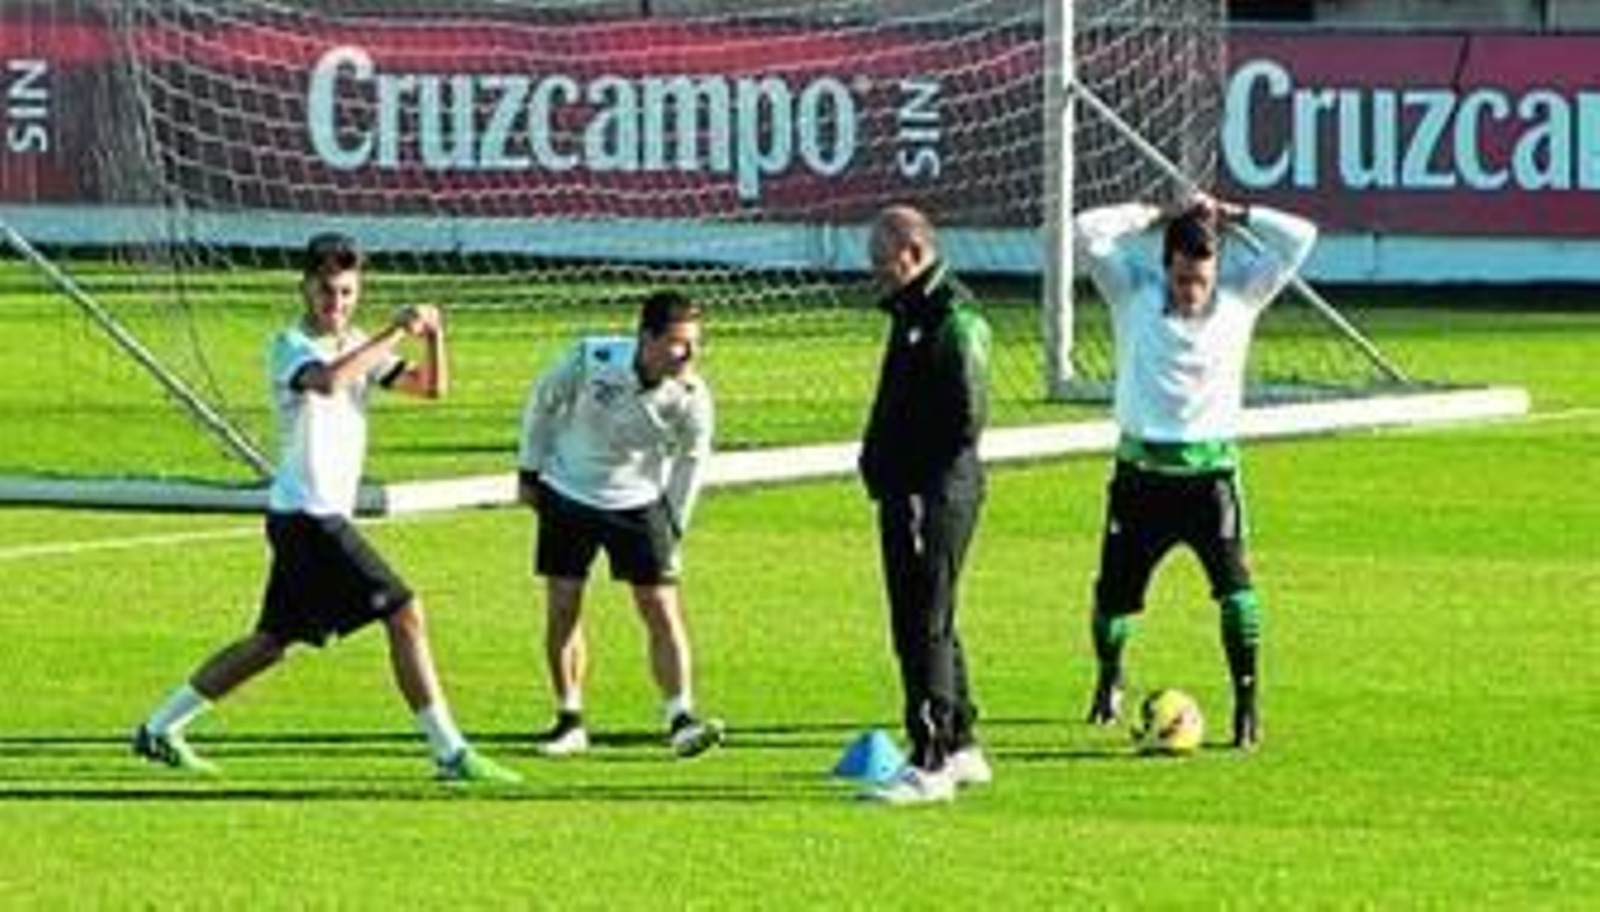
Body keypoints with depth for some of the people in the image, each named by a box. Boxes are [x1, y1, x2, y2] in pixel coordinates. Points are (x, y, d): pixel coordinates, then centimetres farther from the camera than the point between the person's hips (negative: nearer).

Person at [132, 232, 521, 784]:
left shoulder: (356, 346, 15)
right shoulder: (291, 346, -11)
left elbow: (430, 387, 9)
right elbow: (329, 380, -34)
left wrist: (433, 338, -10)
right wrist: (394, 334, -31)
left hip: (326, 516, 9)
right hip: (307, 515, -9)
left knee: (271, 643, 17)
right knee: (405, 614, -13)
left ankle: (160, 730, 24)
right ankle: (450, 753, -11)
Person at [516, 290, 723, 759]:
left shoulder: (691, 398, -21)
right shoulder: (591, 358, -24)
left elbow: (692, 460, -1)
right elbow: (543, 401, -4)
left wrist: (674, 525, 5)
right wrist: (529, 470, 3)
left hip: (639, 502, 0)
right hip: (568, 495, 0)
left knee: (662, 609, -10)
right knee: (562, 610, 2)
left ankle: (681, 719, -10)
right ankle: (569, 721, 13)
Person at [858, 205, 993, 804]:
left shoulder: (954, 320, -15)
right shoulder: (910, 313, 15)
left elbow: (966, 419, -21)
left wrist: (913, 480, -20)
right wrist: (879, 459, 10)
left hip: (938, 495, -10)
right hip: (906, 492, 10)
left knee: (925, 627, -9)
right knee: (919, 625, 16)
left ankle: (931, 765, -7)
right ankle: (960, 749, 26)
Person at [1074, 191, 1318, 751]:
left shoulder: (1240, 296, 3)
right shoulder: (1133, 293, 1)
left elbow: (1299, 238, 0)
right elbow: (1088, 232, -9)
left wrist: (1230, 217, 1)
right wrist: (1159, 218, -3)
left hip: (1210, 469, -1)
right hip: (1141, 471, 1)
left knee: (1235, 583, -18)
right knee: (1114, 593, 7)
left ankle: (1247, 701, -12)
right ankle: (1109, 679, 37)